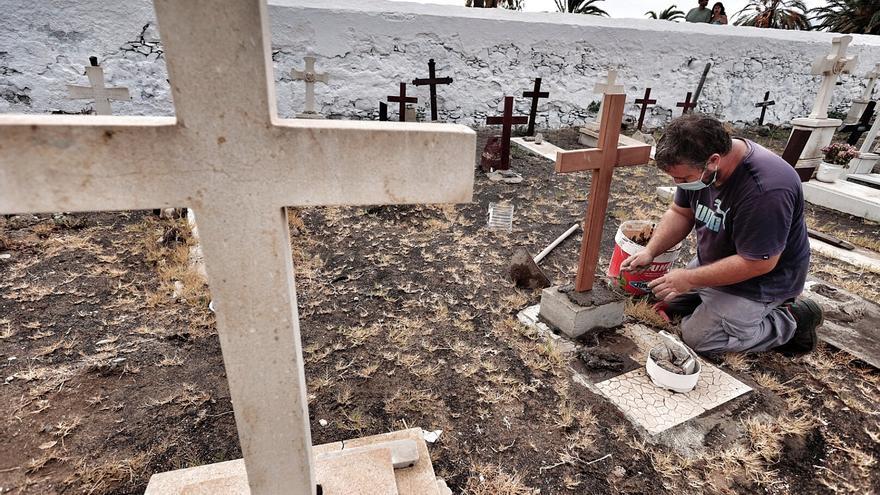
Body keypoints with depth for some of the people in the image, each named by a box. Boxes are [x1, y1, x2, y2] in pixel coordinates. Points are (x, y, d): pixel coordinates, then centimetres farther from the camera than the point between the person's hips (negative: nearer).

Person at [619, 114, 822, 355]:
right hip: (715, 263, 8)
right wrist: (650, 251, -15)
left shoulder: (765, 190, -37)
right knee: (668, 301, 14)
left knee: (697, 337, -9)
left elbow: (757, 263, -30)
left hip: (758, 278, -8)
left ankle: (791, 321, 7)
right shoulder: (698, 162, -14)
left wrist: (690, 279, -25)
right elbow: (680, 213, -1)